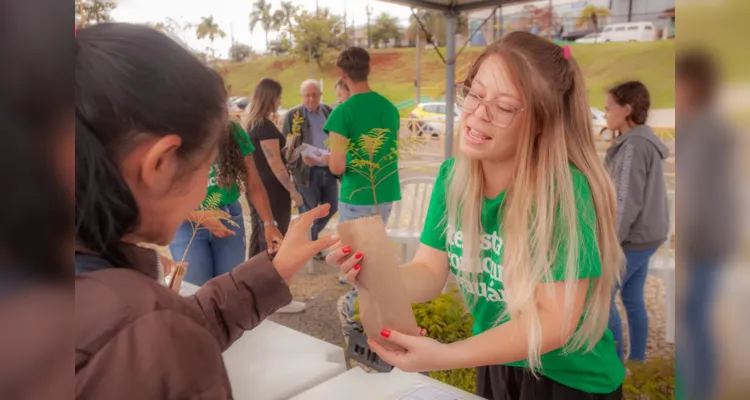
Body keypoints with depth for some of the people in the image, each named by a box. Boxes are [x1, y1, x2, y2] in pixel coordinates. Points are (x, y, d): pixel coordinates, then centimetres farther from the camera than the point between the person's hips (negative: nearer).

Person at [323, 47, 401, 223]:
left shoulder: (343, 112, -15)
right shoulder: (390, 107, 5)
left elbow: (337, 167, -17)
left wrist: (328, 159, 3)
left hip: (356, 197, -6)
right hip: (386, 195, 6)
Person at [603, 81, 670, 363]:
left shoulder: (633, 147, -20)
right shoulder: (644, 142, 9)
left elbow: (627, 202, -22)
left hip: (633, 239, -9)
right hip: (645, 235, 9)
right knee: (632, 299, 16)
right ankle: (637, 359, 26)